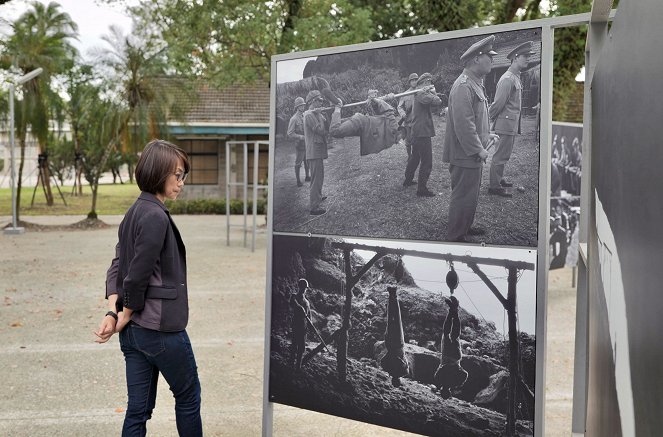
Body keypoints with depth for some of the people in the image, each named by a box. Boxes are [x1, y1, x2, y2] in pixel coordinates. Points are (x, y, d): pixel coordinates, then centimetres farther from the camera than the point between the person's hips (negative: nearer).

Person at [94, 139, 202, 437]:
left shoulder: (135, 212, 10)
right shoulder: (156, 216, -19)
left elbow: (117, 267, 8)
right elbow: (137, 276, -20)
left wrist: (113, 312, -2)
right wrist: (125, 317, -6)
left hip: (133, 331, 8)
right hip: (161, 329, -8)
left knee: (138, 409, 12)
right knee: (188, 396, 13)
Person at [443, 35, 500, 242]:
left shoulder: (476, 84, 14)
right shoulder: (463, 87, -21)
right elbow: (463, 124, -25)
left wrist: (487, 134, 14)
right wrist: (478, 149, -21)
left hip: (473, 155, 10)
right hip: (465, 155, -10)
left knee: (472, 193, 21)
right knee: (464, 197, -2)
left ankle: (465, 227, 35)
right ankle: (455, 236, 9)